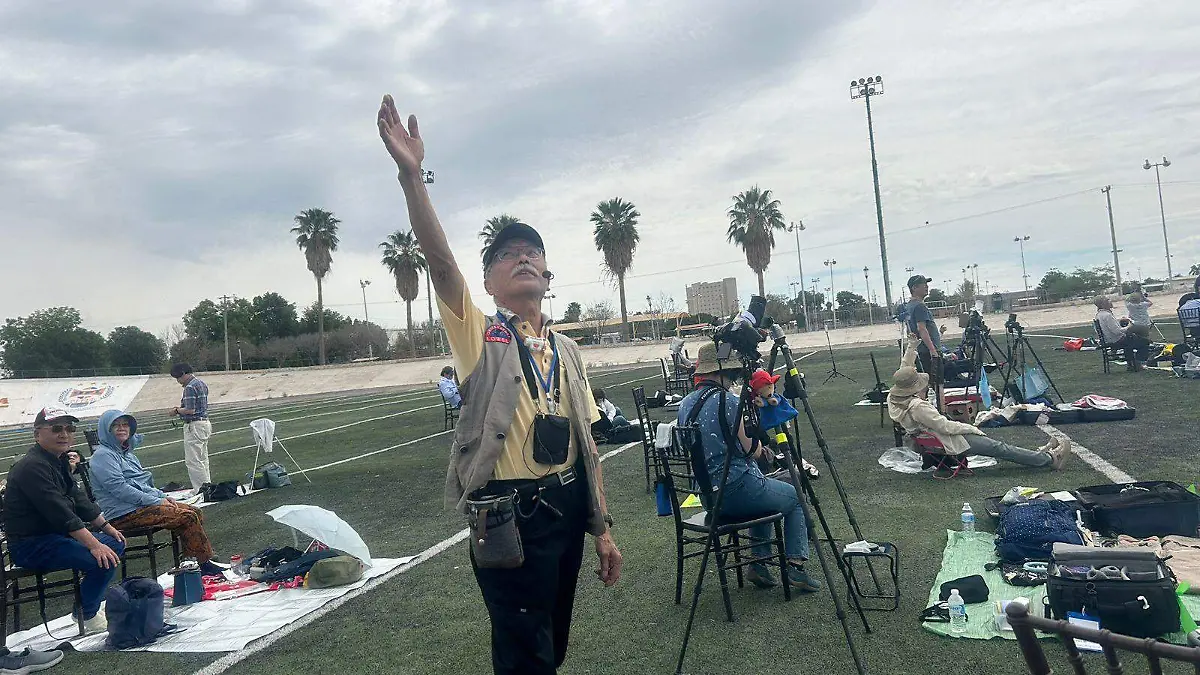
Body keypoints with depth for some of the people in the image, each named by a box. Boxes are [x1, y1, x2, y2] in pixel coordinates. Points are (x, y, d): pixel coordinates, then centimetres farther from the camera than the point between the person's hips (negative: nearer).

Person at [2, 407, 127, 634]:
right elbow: (59, 512, -27)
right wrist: (93, 544, -29)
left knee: (116, 544, 10)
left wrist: (106, 527, 11)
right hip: (31, 545, -11)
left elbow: (79, 498, 17)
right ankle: (88, 616, -2)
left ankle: (87, 604, 18)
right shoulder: (32, 467, -21)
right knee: (103, 559, -24)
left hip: (56, 536, 11)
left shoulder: (58, 461, 12)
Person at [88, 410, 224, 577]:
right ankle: (204, 565, -14)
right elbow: (119, 489, -20)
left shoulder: (126, 453, 20)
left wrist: (163, 497, 4)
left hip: (141, 505, 10)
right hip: (124, 515, -10)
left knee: (195, 512, 0)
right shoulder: (102, 455, -10)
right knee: (188, 517, -20)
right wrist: (157, 502, -19)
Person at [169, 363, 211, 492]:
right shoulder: (201, 383, 14)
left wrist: (177, 411, -6)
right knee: (203, 459, 16)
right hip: (205, 422, 10)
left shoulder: (190, 387, -17)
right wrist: (181, 408, 15)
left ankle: (201, 489, -5)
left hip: (194, 426, -10)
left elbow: (190, 410, -22)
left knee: (193, 461, -6)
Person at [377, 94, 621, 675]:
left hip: (568, 509, 5)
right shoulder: (479, 336, -5)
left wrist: (602, 528, 9)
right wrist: (411, 174, -33)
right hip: (508, 516, -5)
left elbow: (586, 441, 9)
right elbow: (441, 262, -22)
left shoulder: (565, 350, 9)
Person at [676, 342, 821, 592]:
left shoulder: (685, 404, 7)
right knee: (796, 498, 18)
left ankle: (759, 563, 25)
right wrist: (759, 446, 12)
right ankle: (795, 566, 9)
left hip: (706, 494, 8)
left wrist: (758, 449, 17)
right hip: (737, 490, -8)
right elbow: (751, 450, -12)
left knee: (767, 492, 33)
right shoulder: (726, 400, -17)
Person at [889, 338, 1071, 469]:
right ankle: (1050, 458, 12)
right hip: (949, 443, -10)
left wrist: (911, 347, 9)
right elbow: (945, 426, -25)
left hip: (934, 440, 10)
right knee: (999, 448, 0)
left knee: (996, 445, 18)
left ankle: (1038, 453, 27)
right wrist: (971, 428, -9)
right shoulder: (918, 406, -31)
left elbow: (904, 370, 13)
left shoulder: (893, 397, -4)